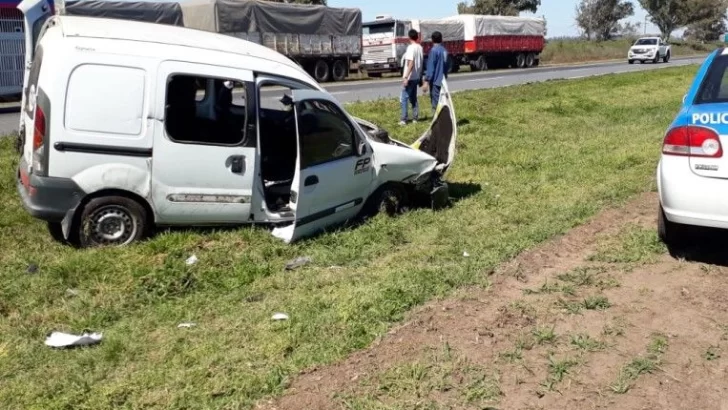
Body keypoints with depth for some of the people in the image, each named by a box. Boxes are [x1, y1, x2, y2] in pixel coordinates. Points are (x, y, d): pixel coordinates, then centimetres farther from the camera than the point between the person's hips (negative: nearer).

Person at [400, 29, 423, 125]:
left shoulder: (410, 48, -15)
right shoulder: (420, 47, 9)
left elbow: (411, 63, -23)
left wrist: (406, 77, -24)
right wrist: (420, 77, 20)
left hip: (410, 77, -8)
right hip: (416, 77, 8)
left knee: (404, 98, -4)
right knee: (413, 98, 16)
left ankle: (404, 120, -7)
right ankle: (415, 118, 17)